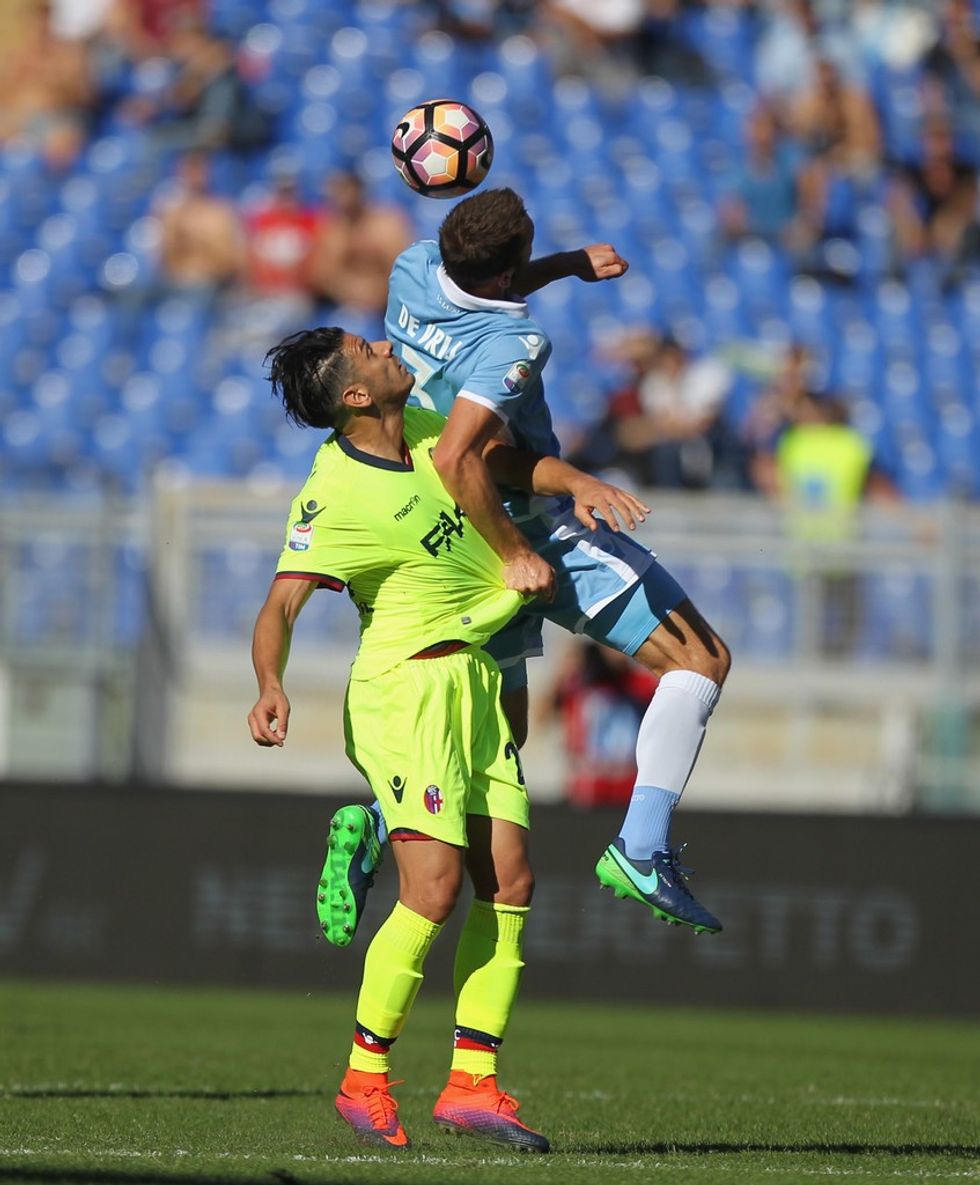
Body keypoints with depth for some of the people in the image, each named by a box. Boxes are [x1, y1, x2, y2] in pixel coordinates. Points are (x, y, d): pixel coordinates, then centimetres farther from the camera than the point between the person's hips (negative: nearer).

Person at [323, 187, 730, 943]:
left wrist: (570, 264, 14)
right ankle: (643, 850, -11)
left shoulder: (415, 271, -4)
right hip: (542, 533, -8)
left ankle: (374, 823, -5)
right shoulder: (510, 346, -27)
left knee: (499, 731, 20)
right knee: (702, 661, 0)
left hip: (465, 541, 8)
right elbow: (455, 460, -37)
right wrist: (516, 555, -27)